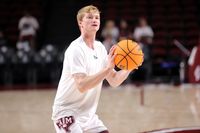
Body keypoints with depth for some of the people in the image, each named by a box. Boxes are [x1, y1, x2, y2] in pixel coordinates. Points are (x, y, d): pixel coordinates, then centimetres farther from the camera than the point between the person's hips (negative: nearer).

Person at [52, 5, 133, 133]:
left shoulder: (100, 47, 7)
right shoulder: (76, 49, -18)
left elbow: (114, 81, 8)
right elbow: (81, 86, -30)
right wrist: (108, 68, -35)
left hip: (88, 115, 9)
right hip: (67, 111, -9)